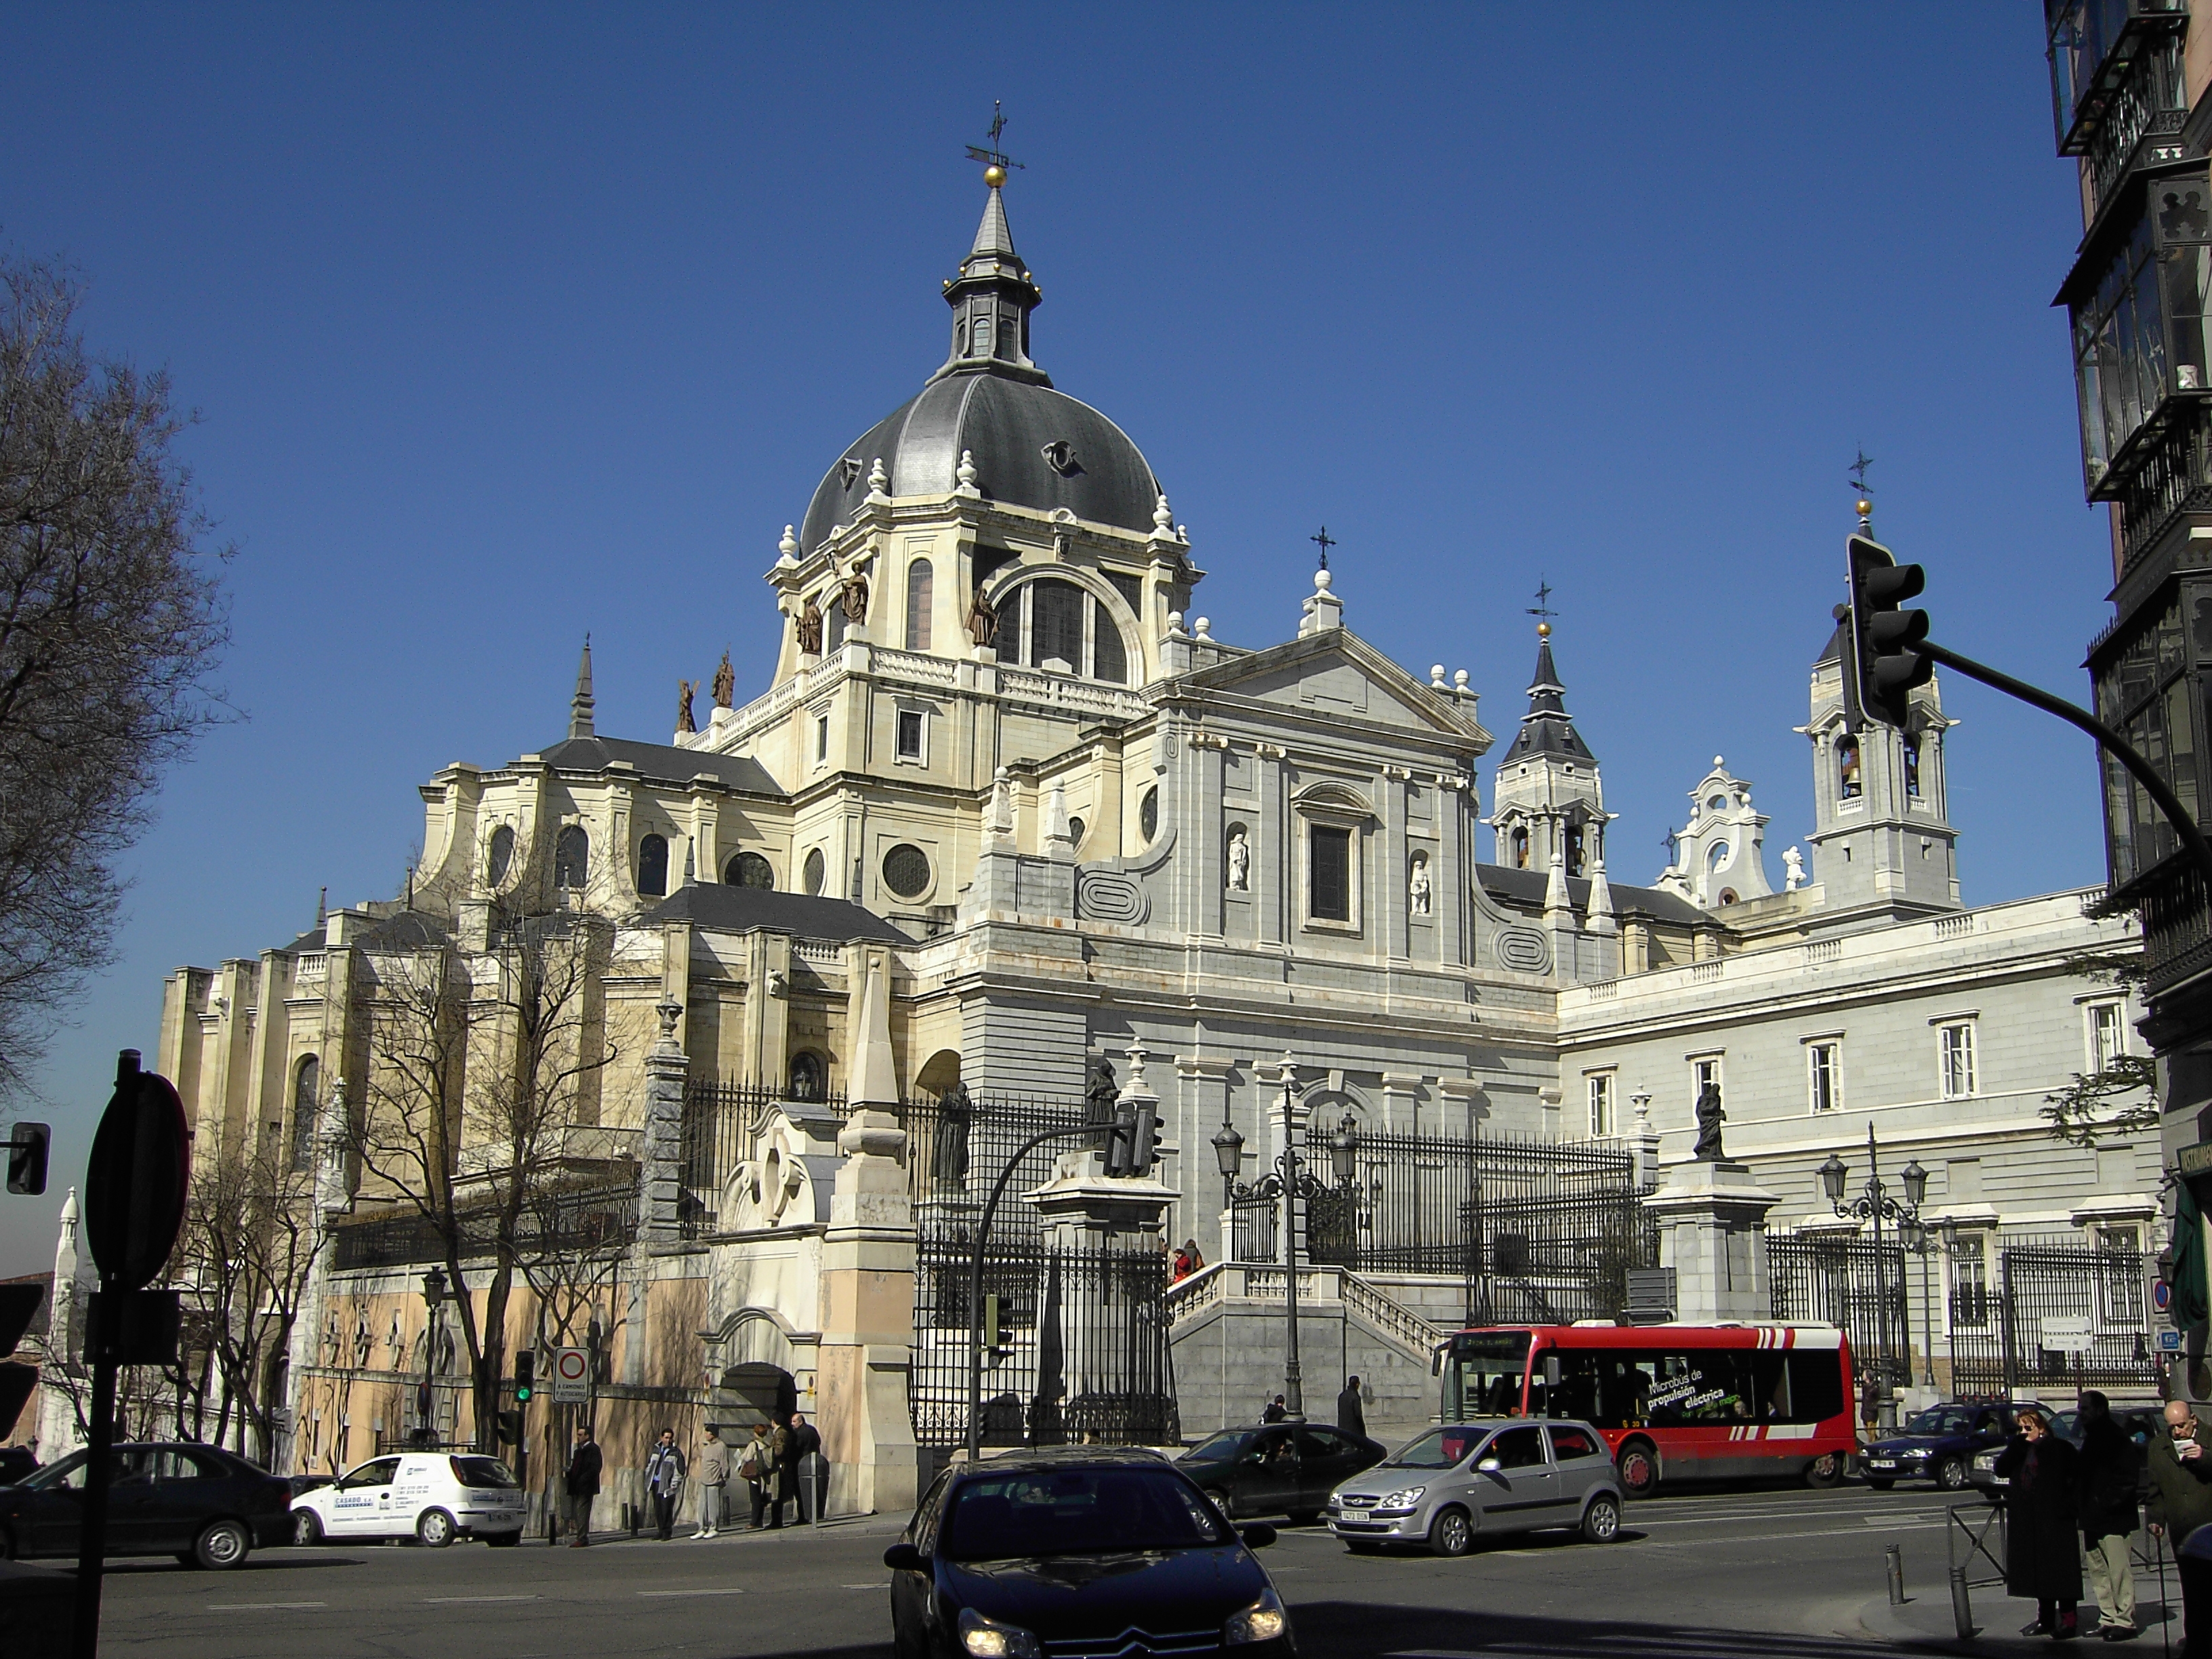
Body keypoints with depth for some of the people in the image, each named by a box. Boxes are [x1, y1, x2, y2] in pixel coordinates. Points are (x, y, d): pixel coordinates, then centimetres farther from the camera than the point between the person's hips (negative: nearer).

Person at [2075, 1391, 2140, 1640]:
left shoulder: (2117, 1438, -10)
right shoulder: (2090, 1438, 18)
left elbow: (2129, 1476, -15)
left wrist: (2110, 1502, -17)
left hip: (2114, 1519, -9)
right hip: (2092, 1519, 9)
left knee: (2120, 1572, -6)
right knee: (2098, 1572, 10)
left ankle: (2124, 1621, -2)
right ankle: (2108, 1619, 15)